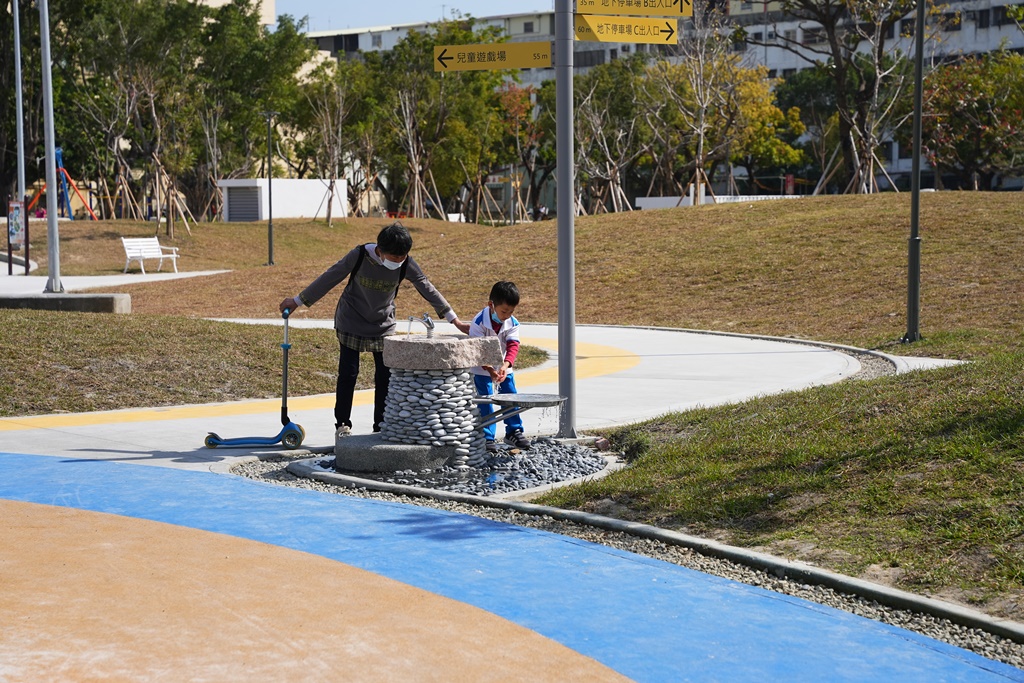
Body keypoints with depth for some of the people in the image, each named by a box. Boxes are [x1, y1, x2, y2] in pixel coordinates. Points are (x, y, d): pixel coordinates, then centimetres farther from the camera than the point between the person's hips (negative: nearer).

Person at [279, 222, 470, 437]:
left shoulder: (407, 265, -18)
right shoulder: (359, 256, -24)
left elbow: (428, 290, -9)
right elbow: (329, 278, -13)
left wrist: (455, 321, -8)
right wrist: (298, 301, -6)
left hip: (383, 325, 2)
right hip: (351, 322, -2)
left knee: (385, 376, 1)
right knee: (348, 373, -1)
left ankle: (381, 426, 12)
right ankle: (343, 423, 13)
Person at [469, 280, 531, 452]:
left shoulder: (513, 323, -9)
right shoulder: (479, 322, -22)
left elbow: (513, 346, -17)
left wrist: (506, 365, -34)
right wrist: (490, 369, -34)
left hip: (504, 368, 4)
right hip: (482, 369, -4)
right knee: (485, 402, -5)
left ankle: (514, 432, 20)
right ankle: (487, 437, 0)